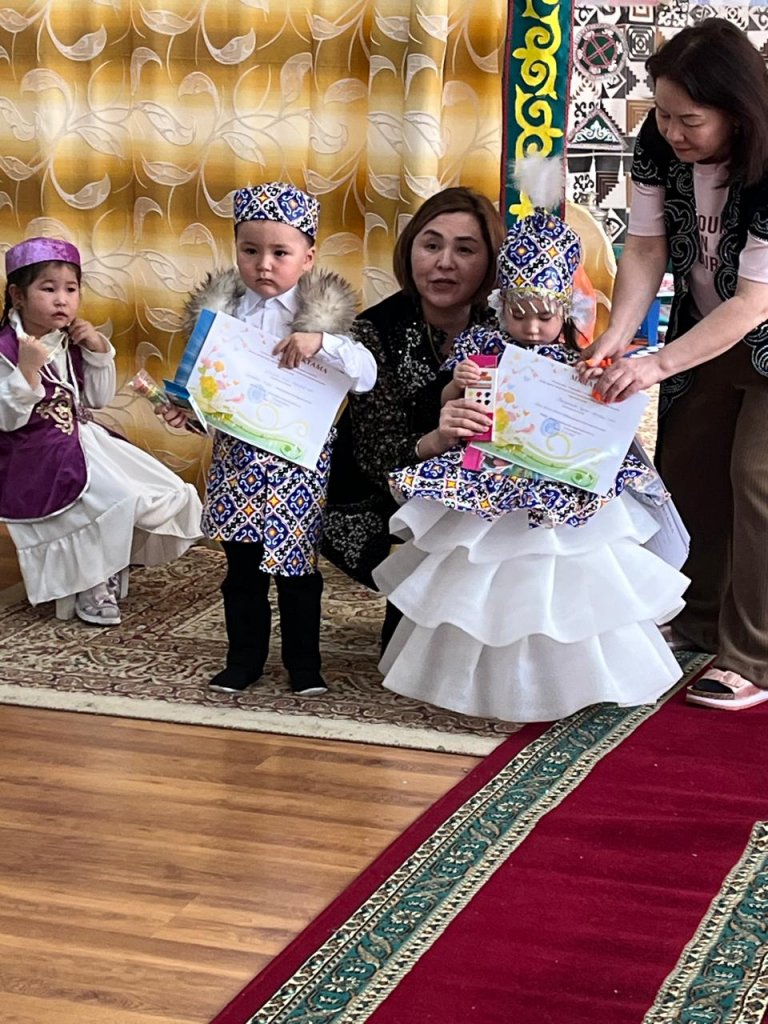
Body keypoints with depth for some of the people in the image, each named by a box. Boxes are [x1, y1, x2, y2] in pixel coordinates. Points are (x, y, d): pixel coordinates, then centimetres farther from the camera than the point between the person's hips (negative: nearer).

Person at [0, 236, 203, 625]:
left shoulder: (74, 343, 6)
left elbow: (98, 399, 9)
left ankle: (111, 565, 12)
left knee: (162, 488, -1)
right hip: (36, 458, -8)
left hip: (81, 440, 8)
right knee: (113, 501, -24)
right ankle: (92, 587, -6)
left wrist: (99, 351, -4)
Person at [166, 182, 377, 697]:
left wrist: (321, 342, -30)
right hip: (237, 459, 3)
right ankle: (244, 659, 27)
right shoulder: (221, 310, 3)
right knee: (242, 570, 12)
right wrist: (187, 409, -10)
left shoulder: (322, 314, -6)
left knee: (297, 568, 8)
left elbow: (367, 373, -16)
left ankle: (304, 664, 23)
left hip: (297, 461, -3)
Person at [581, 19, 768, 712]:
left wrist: (659, 364, -41)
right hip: (705, 330, 7)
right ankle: (697, 622, 28)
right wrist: (617, 339, -27)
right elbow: (646, 248, -13)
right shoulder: (660, 143, -17)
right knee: (685, 470, 11)